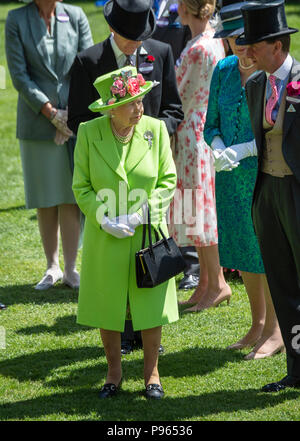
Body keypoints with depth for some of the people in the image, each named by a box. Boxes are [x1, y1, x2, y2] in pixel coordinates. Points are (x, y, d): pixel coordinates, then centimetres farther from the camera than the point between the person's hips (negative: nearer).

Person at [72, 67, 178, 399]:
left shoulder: (155, 129, -4)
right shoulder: (89, 132, -6)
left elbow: (168, 180, 0)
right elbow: (81, 186, -1)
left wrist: (142, 213, -12)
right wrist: (104, 220, -13)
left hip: (148, 233, 0)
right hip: (105, 237, 0)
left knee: (151, 304, 4)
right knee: (106, 307, 7)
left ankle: (151, 373, 21)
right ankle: (114, 373, 24)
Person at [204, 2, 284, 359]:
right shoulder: (223, 70, 5)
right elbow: (211, 123, 11)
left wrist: (242, 149, -21)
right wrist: (218, 148, -11)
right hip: (230, 175, 6)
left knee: (267, 250, -1)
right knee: (240, 249, 12)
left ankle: (274, 331, 12)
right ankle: (258, 324, 27)